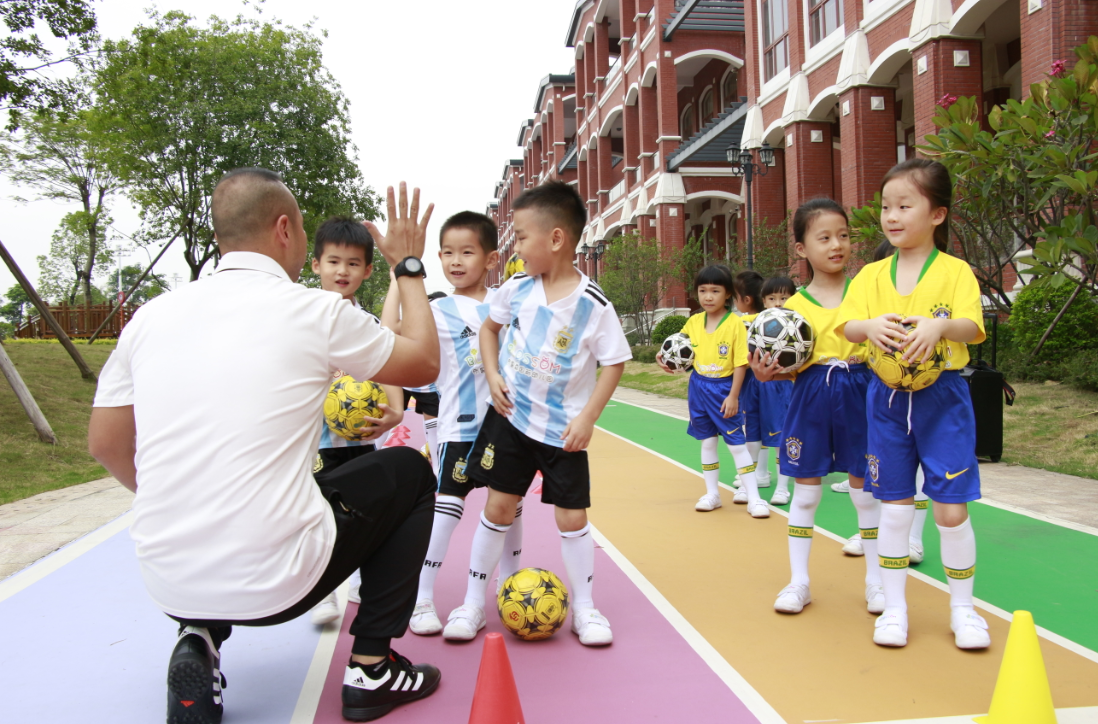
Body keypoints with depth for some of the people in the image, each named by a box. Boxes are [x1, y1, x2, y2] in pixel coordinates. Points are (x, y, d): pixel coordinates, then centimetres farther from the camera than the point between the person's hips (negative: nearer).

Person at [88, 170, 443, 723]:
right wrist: (409, 267, 18)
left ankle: (200, 639, 14)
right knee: (410, 472, 17)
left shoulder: (152, 315, 4)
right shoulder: (314, 311, -8)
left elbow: (106, 444, 12)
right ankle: (372, 669, 15)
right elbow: (424, 364, 6)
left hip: (166, 584, 5)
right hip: (274, 582, -5)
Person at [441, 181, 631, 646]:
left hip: (563, 429, -3)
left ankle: (584, 607, 23)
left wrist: (587, 418, -14)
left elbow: (614, 363, -8)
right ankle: (473, 603, 20)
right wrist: (492, 375, -2)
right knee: (498, 507, 7)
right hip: (510, 417, 3)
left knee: (572, 518, 3)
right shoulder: (517, 288, -4)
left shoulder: (594, 305, -16)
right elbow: (489, 327, 13)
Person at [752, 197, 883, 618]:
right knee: (806, 490, 8)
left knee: (865, 489, 8)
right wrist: (766, 372, -16)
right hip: (810, 396, 0)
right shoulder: (795, 304, 2)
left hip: (858, 392, 0)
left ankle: (876, 580, 24)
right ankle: (798, 581, 20)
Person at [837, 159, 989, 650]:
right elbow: (847, 325, -7)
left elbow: (972, 327, -16)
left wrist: (940, 325, -38)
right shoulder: (871, 275, 6)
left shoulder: (955, 271, -3)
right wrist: (870, 326, -29)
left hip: (943, 397, -2)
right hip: (887, 398, 2)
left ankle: (962, 608, 23)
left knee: (951, 509, 2)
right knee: (894, 508, 8)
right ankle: (894, 608, 22)